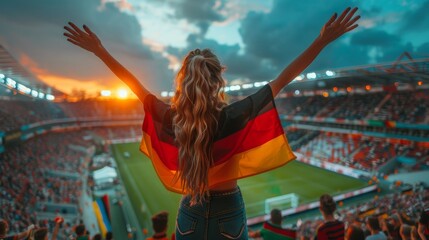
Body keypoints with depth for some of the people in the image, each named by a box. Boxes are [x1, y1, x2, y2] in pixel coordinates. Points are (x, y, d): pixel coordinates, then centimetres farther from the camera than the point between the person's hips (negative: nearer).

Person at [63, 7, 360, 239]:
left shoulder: (173, 119, -15)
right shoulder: (233, 117, -23)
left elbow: (135, 85, -5)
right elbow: (283, 79, -20)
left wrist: (99, 50, 7)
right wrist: (323, 40, -13)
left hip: (191, 212, 3)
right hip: (228, 211, -2)